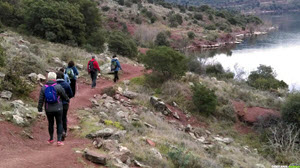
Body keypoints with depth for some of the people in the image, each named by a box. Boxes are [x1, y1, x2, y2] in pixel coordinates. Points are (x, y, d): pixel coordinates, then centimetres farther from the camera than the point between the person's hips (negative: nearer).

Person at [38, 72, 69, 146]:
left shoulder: (44, 88, -3)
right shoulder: (58, 87, -13)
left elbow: (41, 99, -1)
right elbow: (64, 95, -1)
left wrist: (39, 108, 8)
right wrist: (67, 99, 20)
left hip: (48, 109, 3)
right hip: (58, 109, -3)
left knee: (50, 123, 17)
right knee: (59, 124, 7)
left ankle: (51, 139, 28)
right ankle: (59, 140, 3)